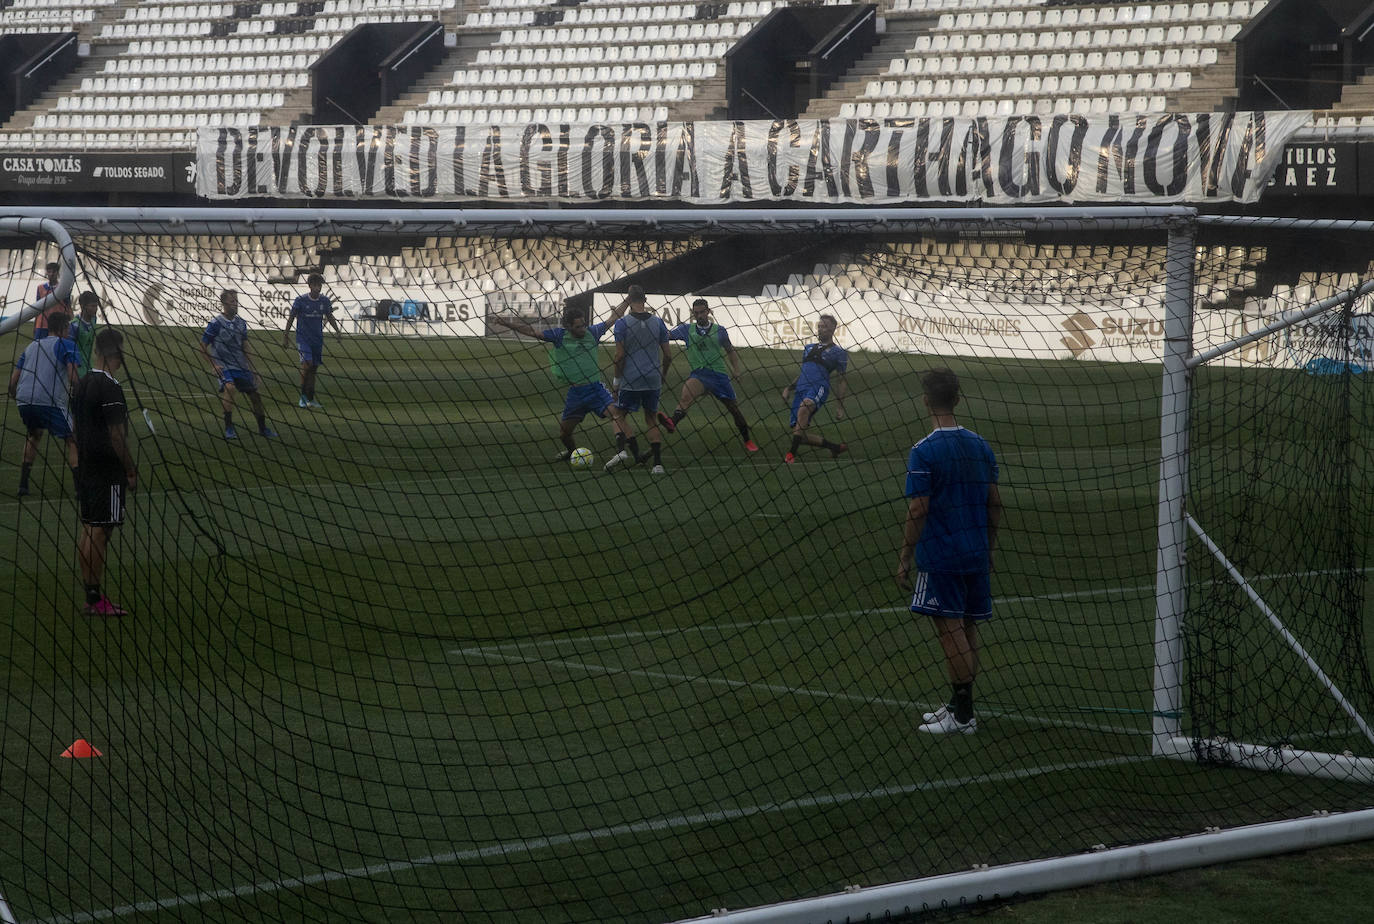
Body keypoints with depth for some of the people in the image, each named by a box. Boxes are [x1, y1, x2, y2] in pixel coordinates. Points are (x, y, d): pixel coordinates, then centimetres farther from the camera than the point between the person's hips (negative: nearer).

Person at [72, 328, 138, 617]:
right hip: (108, 471, -9)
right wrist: (131, 471, -11)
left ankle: (91, 595, 16)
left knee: (88, 530, 11)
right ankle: (95, 599, -5)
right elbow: (117, 436, -18)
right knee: (99, 531, -6)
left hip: (85, 467, 9)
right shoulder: (109, 387, -17)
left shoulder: (82, 383, 10)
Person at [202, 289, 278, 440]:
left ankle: (262, 427, 30)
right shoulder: (216, 324, -10)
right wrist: (214, 365, -11)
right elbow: (203, 347, -5)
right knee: (229, 387, -33)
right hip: (224, 366, -6)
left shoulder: (241, 323, 8)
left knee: (254, 394, 9)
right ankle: (228, 427, -27)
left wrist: (252, 368, 15)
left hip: (241, 366, 6)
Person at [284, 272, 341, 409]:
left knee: (313, 368, 6)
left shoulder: (324, 301, 3)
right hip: (303, 338, -4)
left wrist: (338, 330, 7)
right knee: (307, 363, -21)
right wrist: (286, 334, -2)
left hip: (318, 340, 4)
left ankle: (310, 399, 12)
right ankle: (303, 395, -11)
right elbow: (291, 317, -1)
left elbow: (330, 317, 16)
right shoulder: (300, 300, -8)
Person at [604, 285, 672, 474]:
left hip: (630, 381, -3)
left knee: (618, 415, 10)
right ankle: (658, 462, 5)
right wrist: (663, 375, 21)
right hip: (653, 381, 3)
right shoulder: (658, 322, 4)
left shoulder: (622, 323, -7)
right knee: (651, 419, 13)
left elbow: (619, 356, -10)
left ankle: (623, 450, -14)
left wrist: (617, 379, 2)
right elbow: (668, 355, 6)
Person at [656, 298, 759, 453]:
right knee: (687, 393, -33)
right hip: (698, 374, -2)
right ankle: (672, 423, -59)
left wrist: (736, 369, 6)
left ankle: (747, 440, 28)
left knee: (734, 408, 7)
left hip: (719, 374, 2)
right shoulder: (687, 329, 8)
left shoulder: (719, 330, 9)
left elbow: (730, 351, 19)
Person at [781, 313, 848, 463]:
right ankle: (836, 447, 18)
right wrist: (790, 388, 18)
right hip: (801, 388, 7)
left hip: (819, 387, -7)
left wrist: (840, 407, 3)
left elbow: (841, 381, 9)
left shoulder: (838, 352, 10)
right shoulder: (809, 348, 27)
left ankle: (792, 453, -43)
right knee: (800, 434, -4)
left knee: (804, 406, -40)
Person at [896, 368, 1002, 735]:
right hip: (976, 554, 6)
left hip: (939, 557, -6)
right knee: (967, 628, 12)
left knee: (951, 630, -4)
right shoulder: (980, 446, 6)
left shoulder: (924, 452, -13)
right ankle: (959, 705, 19)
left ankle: (962, 714, -3)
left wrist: (905, 559, -7)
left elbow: (918, 511, -15)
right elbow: (995, 505, 11)